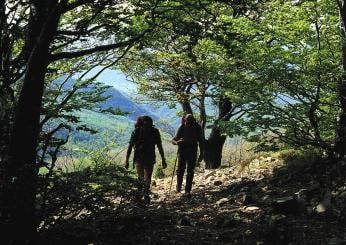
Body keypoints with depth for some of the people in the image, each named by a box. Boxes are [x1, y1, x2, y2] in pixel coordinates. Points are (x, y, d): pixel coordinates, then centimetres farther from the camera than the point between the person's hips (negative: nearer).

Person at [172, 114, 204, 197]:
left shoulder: (197, 128, -10)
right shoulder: (182, 128, -14)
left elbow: (200, 141, 1)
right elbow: (173, 140, -10)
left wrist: (201, 154, 0)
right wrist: (176, 142, -34)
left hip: (192, 151, 1)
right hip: (182, 149, -1)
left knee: (190, 171, -4)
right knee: (181, 169, -8)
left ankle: (188, 191, 1)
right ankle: (178, 186, 18)